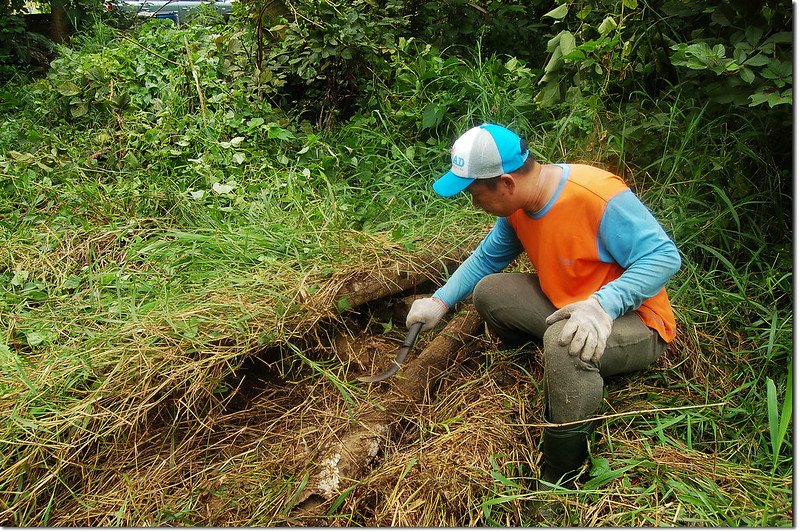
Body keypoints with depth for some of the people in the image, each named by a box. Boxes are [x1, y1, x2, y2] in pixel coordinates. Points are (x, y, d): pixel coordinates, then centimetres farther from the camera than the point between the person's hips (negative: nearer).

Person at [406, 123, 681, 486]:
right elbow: (487, 258, 11)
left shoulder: (598, 196, -29)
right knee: (487, 292, 2)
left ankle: (558, 482, -22)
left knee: (563, 341, -37)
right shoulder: (518, 205, -4)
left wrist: (603, 305, -40)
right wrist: (440, 302, 3)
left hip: (635, 322, -8)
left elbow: (664, 256, -27)